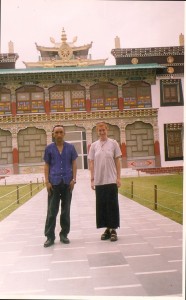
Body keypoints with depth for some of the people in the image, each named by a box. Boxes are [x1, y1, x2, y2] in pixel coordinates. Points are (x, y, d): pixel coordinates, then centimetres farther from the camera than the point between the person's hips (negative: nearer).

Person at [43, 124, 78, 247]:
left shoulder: (70, 147, 5)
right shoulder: (49, 148, 5)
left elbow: (74, 164, 6)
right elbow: (46, 165, 6)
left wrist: (74, 179, -4)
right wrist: (47, 181, -3)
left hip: (67, 182, 1)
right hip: (54, 182, -1)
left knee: (66, 210, 8)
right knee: (52, 211, 0)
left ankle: (64, 234, 19)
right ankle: (50, 236, 7)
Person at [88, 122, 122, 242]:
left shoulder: (113, 143, 0)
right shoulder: (94, 145, 5)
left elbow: (117, 161, 2)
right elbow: (91, 163, 7)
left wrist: (118, 178, -3)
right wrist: (92, 179, 3)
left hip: (111, 180, -2)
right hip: (99, 181, 2)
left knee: (112, 205, 1)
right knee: (101, 205, 7)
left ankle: (113, 230, 9)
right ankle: (107, 229, 19)